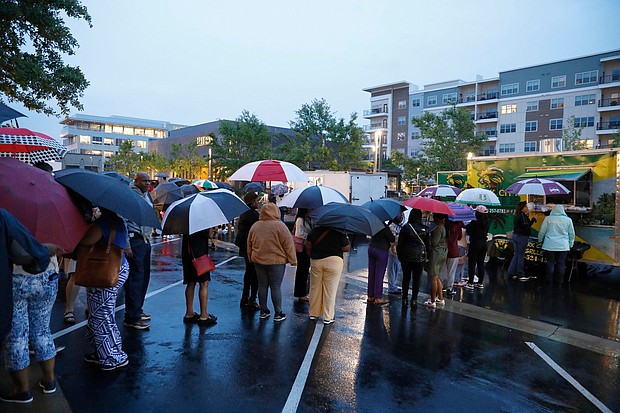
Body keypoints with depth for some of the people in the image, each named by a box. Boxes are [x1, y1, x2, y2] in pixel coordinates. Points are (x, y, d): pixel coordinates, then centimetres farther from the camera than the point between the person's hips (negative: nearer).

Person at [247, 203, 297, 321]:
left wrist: (251, 258, 25)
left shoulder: (255, 226, 4)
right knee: (276, 287, 3)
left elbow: (249, 244, 13)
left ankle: (263, 311, 21)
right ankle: (278, 313, 10)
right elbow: (288, 245, -10)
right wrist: (293, 260, -1)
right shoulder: (280, 226, -12)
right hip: (276, 261, -4)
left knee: (262, 286, 12)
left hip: (258, 261, 5)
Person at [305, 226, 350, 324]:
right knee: (330, 290, 5)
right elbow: (347, 248, -4)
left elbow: (308, 246, 5)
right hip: (334, 262, -3)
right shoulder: (339, 233, -9)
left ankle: (313, 314, 26)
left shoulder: (315, 230, 2)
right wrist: (346, 239, 14)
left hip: (316, 262, 3)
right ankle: (328, 317, 11)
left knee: (315, 288, 15)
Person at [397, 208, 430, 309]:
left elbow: (400, 243, -2)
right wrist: (427, 256, 12)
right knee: (416, 279, 6)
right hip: (420, 257, 0)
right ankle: (414, 300, 8)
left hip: (406, 256, 0)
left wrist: (399, 255, 8)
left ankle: (404, 299, 13)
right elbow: (428, 244, 1)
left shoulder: (405, 227, -7)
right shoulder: (424, 229, -4)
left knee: (406, 278, 10)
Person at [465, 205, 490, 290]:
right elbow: (486, 232, 12)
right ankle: (480, 282, 18)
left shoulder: (474, 222, -18)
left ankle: (470, 283, 0)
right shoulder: (487, 223, 1)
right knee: (481, 264, 13)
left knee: (472, 264, -1)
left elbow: (469, 232, -14)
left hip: (475, 244, -6)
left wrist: (467, 226, 4)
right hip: (483, 244, 6)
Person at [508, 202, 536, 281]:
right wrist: (533, 219, -17)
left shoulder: (517, 216, 11)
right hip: (522, 236, -9)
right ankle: (520, 274, 4)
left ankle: (511, 272, 15)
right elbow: (526, 226, -20)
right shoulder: (523, 216, -15)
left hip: (515, 235, 9)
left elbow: (521, 225, 11)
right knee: (521, 255, -2)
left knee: (516, 254, 13)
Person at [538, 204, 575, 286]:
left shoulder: (548, 219, -3)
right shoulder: (568, 220, 3)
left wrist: (540, 241, 16)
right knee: (561, 264, 8)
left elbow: (542, 232, 1)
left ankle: (549, 282, 8)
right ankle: (559, 282, 13)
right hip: (563, 246, 1)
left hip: (550, 245, -1)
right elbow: (572, 234, 10)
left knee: (550, 263, 5)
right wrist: (570, 244, 21)